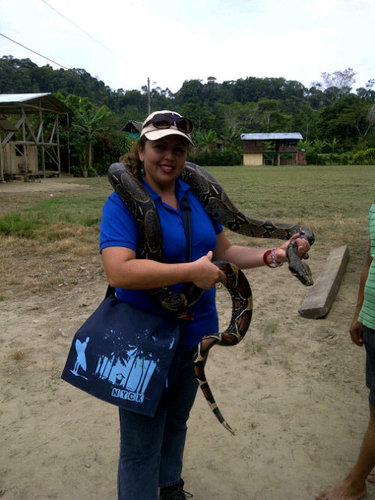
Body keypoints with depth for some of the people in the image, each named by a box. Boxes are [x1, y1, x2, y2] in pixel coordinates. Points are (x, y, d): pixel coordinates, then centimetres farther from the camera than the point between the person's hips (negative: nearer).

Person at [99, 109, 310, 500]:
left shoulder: (196, 197, 3)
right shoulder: (123, 202, -17)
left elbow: (224, 252, 10)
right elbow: (118, 271, -31)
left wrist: (272, 256, -5)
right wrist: (193, 271, -29)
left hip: (194, 332, 7)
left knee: (176, 423, 28)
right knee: (141, 445, 7)